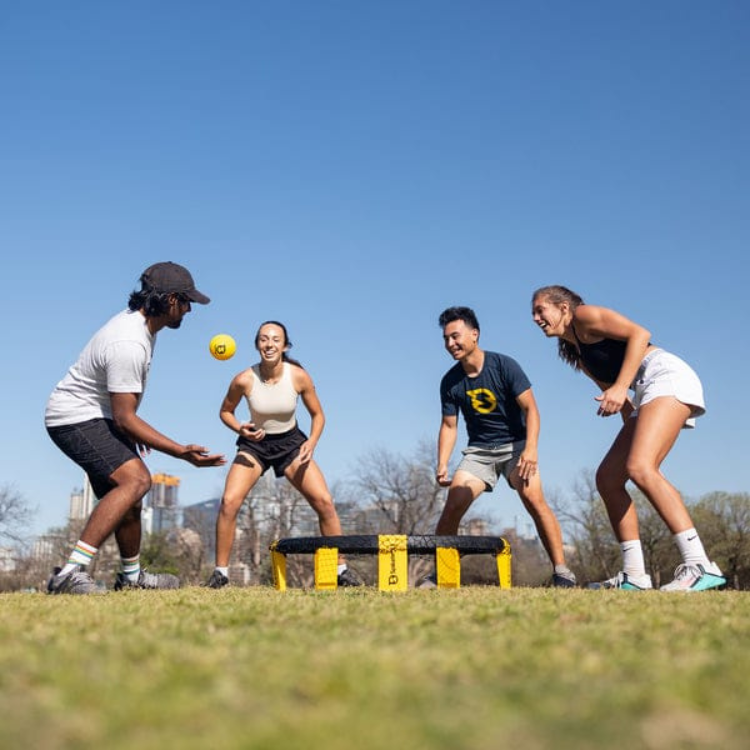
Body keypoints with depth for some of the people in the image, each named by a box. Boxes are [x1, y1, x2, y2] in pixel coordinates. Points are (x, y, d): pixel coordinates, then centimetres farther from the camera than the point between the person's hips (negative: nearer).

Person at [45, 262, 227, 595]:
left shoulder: (139, 321, 3)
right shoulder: (129, 344, -29)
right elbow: (124, 417, -27)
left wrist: (133, 430, 28)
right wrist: (183, 452, -28)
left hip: (98, 417, 11)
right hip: (75, 418, -11)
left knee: (129, 491, 18)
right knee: (136, 479, -28)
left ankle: (131, 576, 37)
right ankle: (70, 573, -32)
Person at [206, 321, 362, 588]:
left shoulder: (299, 376, -16)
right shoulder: (244, 380, -18)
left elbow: (317, 415, -2)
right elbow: (225, 411, 0)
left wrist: (311, 443, -19)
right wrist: (240, 429, -20)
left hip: (291, 443, 1)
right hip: (255, 444, -1)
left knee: (325, 502, -10)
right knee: (229, 501, -19)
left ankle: (341, 569, 6)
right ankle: (221, 571, -3)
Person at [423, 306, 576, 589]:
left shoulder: (504, 366, -13)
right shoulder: (450, 382, -1)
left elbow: (530, 408, -14)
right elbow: (449, 425, 5)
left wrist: (531, 449, -28)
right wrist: (442, 465, -9)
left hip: (515, 443, -3)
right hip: (479, 450, 3)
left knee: (533, 498, -24)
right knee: (453, 504, -13)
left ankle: (561, 571, -16)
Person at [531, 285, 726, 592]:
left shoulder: (585, 316, 1)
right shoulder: (578, 355, 25)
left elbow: (639, 333, -11)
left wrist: (620, 387, -20)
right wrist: (634, 433, 15)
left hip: (667, 375, -10)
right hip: (648, 395, 10)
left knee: (639, 467, -27)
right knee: (607, 479, 3)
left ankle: (699, 565, -32)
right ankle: (634, 576, 2)